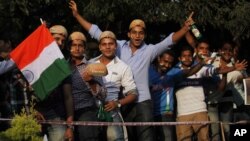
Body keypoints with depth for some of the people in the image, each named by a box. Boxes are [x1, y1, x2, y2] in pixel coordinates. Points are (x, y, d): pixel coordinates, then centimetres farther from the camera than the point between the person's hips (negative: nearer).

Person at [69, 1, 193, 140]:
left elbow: (170, 40, -12)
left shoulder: (149, 50, -2)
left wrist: (185, 28, -29)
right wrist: (77, 15, 3)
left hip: (142, 102, -3)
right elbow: (96, 33, 5)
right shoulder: (120, 46, 4)